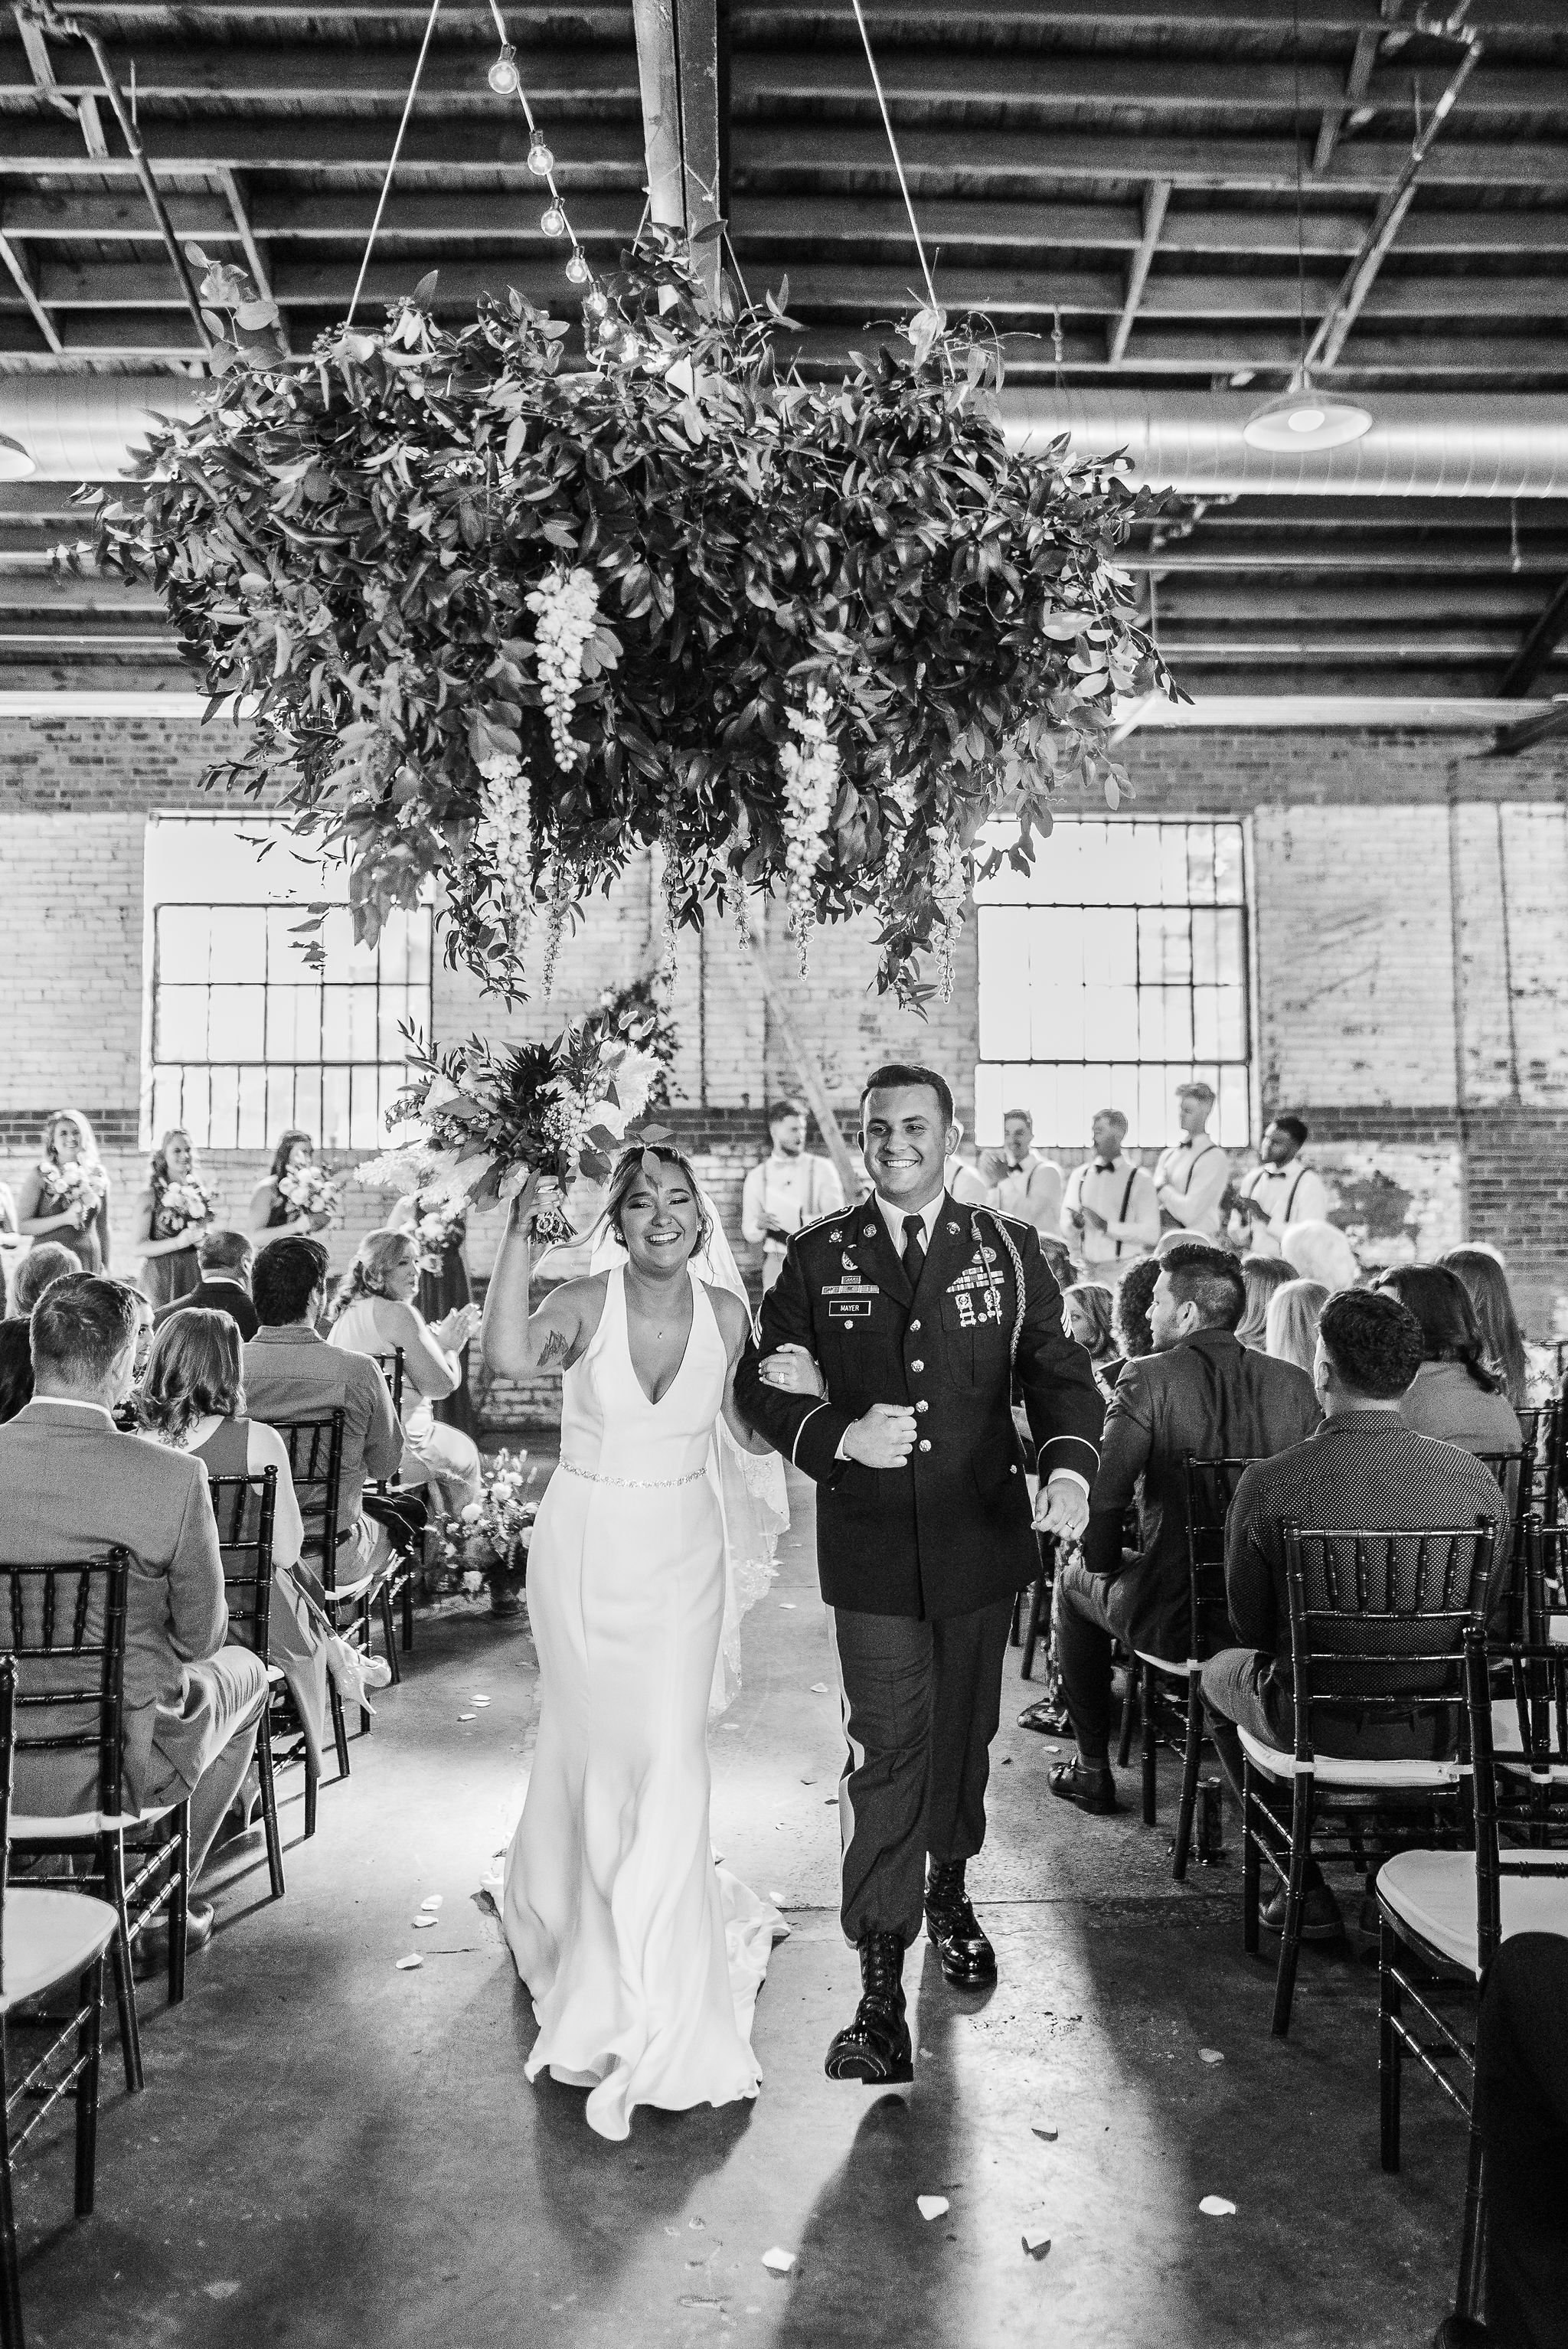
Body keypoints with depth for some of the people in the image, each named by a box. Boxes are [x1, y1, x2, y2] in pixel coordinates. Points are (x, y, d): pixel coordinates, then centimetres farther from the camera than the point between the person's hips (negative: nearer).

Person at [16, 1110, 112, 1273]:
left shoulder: (97, 1177, 8)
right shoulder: (39, 1175, -1)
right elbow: (21, 1225, -6)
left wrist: (106, 1269, 13)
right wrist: (65, 1218, -15)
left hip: (90, 1261, 3)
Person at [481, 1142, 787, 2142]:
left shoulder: (725, 1312, -6)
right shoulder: (583, 1303, -14)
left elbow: (753, 1433, 4)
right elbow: (508, 1357, -35)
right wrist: (520, 1237, -36)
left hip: (683, 1554, 1)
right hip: (586, 1546, -1)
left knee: (671, 1752, -1)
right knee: (591, 1742, 16)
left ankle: (656, 1992, 20)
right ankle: (563, 1906, 48)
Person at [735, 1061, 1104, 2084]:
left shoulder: (1007, 1247, 1)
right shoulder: (820, 1256, -1)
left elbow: (1059, 1370, -1)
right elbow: (760, 1383, 2)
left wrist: (1070, 1464, -20)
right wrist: (838, 1435, -17)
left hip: (982, 1537, 2)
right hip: (870, 1546, -2)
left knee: (966, 1730, 19)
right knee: (886, 1749, -3)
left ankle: (948, 1888, 46)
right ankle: (880, 1982, 9)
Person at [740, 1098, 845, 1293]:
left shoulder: (822, 1169, 4)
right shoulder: (757, 1177, 10)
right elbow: (748, 1233, 8)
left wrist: (799, 1221, -20)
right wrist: (758, 1225, -15)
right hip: (776, 1261, 1)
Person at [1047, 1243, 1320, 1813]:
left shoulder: (1148, 1380, -15)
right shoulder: (1294, 1384, -1)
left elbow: (1105, 1495, -16)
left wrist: (1102, 1563, 4)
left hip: (1175, 1619, -5)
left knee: (1075, 1580, 26)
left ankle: (1093, 1769, 31)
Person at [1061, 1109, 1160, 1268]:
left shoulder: (1140, 1179, 0)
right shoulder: (1079, 1175, 12)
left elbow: (1151, 1234, -8)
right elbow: (1064, 1229, 11)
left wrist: (1107, 1226, -14)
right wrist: (1075, 1224, -10)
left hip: (1126, 1268, -3)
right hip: (1086, 1266, 3)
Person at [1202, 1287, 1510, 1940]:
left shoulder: (1269, 1483, -19)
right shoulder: (1473, 1479, -10)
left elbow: (1250, 1625, -5)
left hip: (1320, 1726, -3)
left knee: (1220, 1672, 27)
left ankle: (1306, 1886, 25)